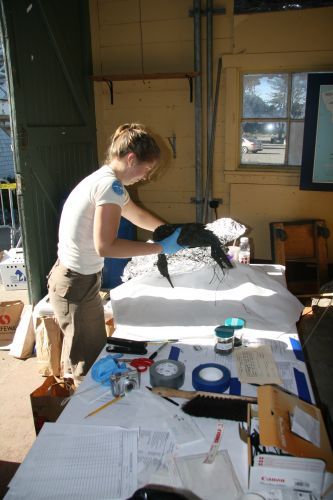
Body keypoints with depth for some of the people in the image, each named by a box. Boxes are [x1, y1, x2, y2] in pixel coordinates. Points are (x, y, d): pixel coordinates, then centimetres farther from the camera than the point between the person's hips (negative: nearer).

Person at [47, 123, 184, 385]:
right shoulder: (110, 185, -20)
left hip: (77, 278, 10)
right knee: (90, 366, 3)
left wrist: (172, 231, 14)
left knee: (85, 356, 22)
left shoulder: (104, 180, 10)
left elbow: (137, 215, 23)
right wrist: (161, 247, -22)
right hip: (77, 284, -10)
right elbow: (105, 246, -29)